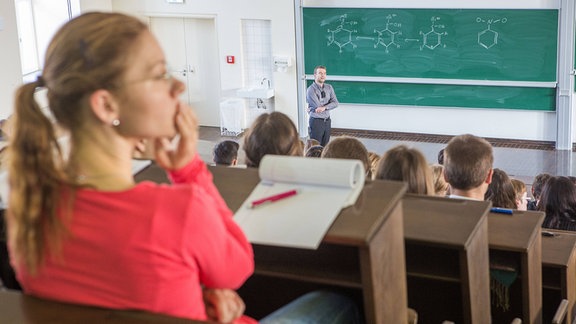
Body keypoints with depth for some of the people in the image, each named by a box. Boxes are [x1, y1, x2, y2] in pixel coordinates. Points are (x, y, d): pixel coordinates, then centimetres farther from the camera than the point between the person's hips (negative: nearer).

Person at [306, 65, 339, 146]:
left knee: (325, 147, 10)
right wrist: (329, 104, -4)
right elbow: (317, 106, -18)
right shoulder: (311, 90, -12)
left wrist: (324, 107, -18)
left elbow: (335, 103, -4)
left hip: (327, 121, 6)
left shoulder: (329, 87, 7)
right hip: (316, 121, -6)